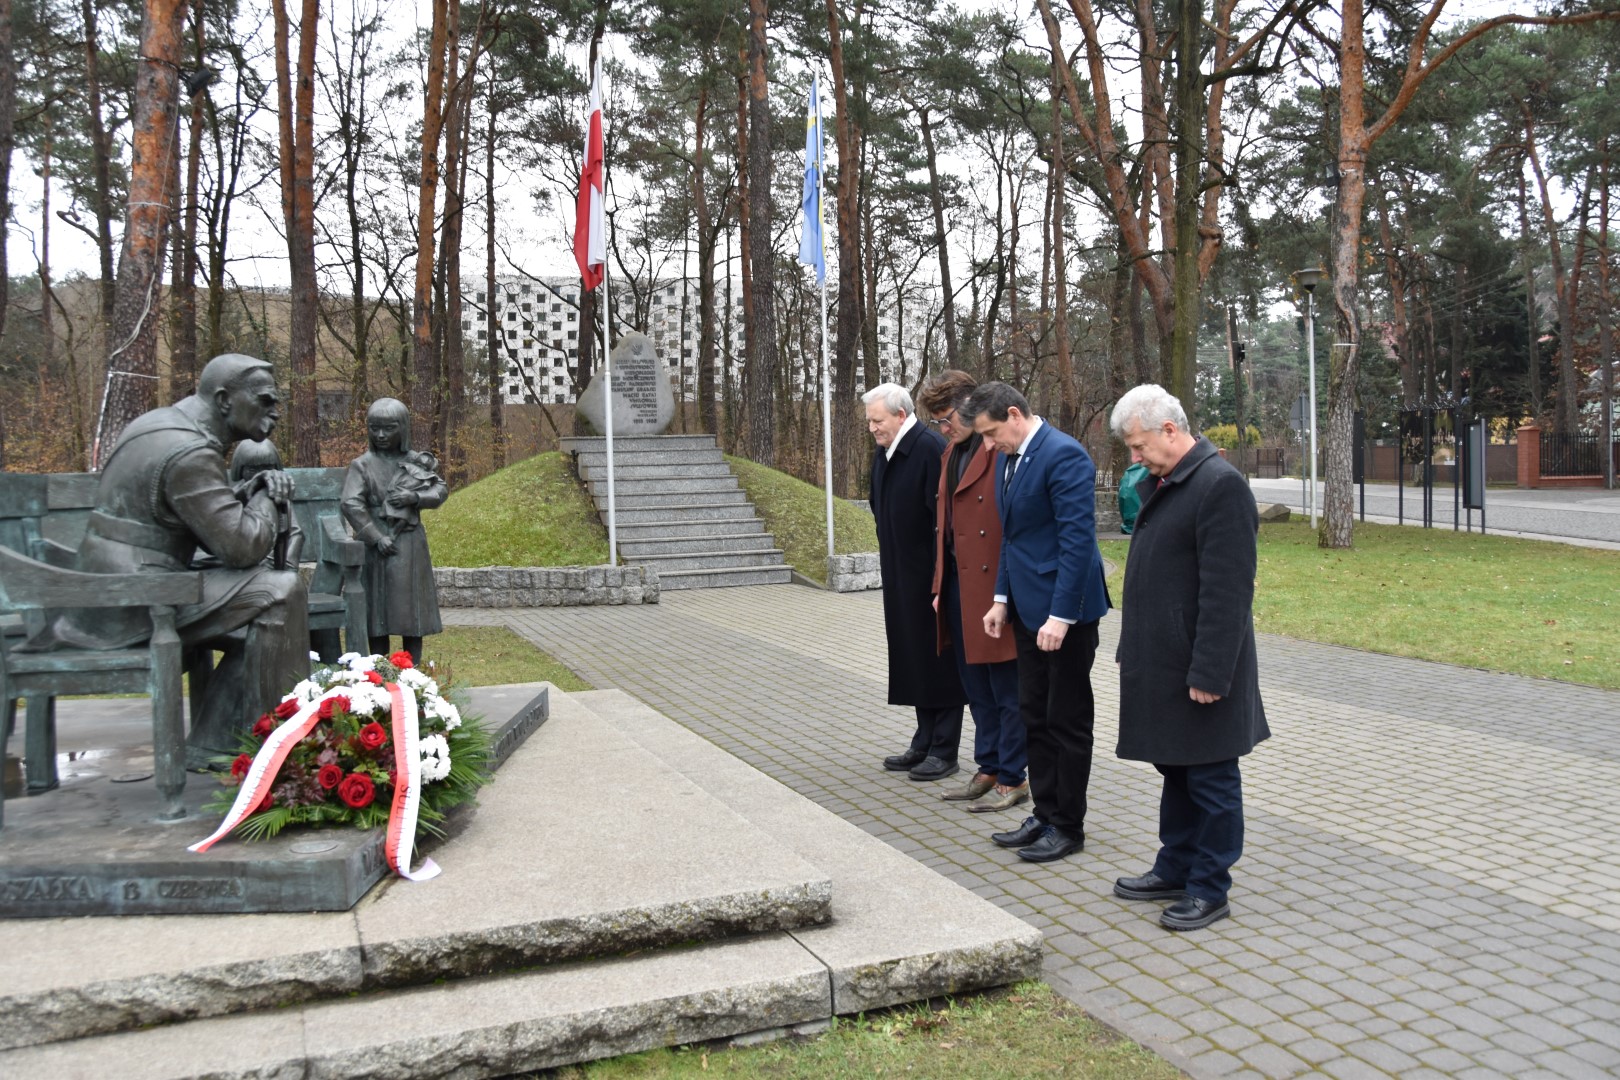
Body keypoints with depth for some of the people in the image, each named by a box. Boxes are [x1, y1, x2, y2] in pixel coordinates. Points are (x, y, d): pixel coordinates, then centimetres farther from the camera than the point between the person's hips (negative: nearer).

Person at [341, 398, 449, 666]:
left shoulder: (417, 462, 7)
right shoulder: (362, 465, -4)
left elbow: (441, 490, 8)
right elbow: (350, 503, -12)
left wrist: (416, 497, -12)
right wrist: (376, 537, -16)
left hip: (411, 544, 3)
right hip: (378, 544, -3)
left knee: (412, 606, 8)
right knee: (378, 607, 1)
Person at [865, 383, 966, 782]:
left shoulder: (931, 449, -18)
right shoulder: (883, 453, 9)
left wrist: (940, 578, -21)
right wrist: (889, 559, 16)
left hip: (931, 578, -9)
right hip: (901, 578, 9)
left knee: (938, 659, 1)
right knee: (913, 659, 15)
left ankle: (944, 750, 12)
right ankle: (925, 744, 26)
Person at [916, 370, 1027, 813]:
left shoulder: (1004, 448, -15)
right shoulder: (951, 452, 15)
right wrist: (939, 587, 16)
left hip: (996, 588, -9)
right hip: (958, 586, 9)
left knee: (1006, 690, 3)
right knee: (977, 689, 17)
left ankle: (1012, 779, 15)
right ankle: (989, 770, 29)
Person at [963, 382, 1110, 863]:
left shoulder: (1064, 455, -17)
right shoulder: (1008, 458, 11)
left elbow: (1078, 539, -21)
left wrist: (1060, 615, -23)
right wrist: (1002, 598, 13)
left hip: (1062, 608, -9)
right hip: (1028, 607, 9)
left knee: (1067, 720, 3)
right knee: (1034, 715, 15)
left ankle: (1067, 827, 15)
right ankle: (1045, 814, 26)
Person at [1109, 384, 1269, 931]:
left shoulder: (1220, 485, -18)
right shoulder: (1161, 484, 11)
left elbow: (1227, 591, -21)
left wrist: (1208, 672, -21)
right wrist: (1135, 652, 15)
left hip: (1198, 668, -9)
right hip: (1162, 662, 9)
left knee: (1209, 778, 5)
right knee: (1175, 769, 19)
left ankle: (1210, 889, 17)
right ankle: (1176, 869, 33)